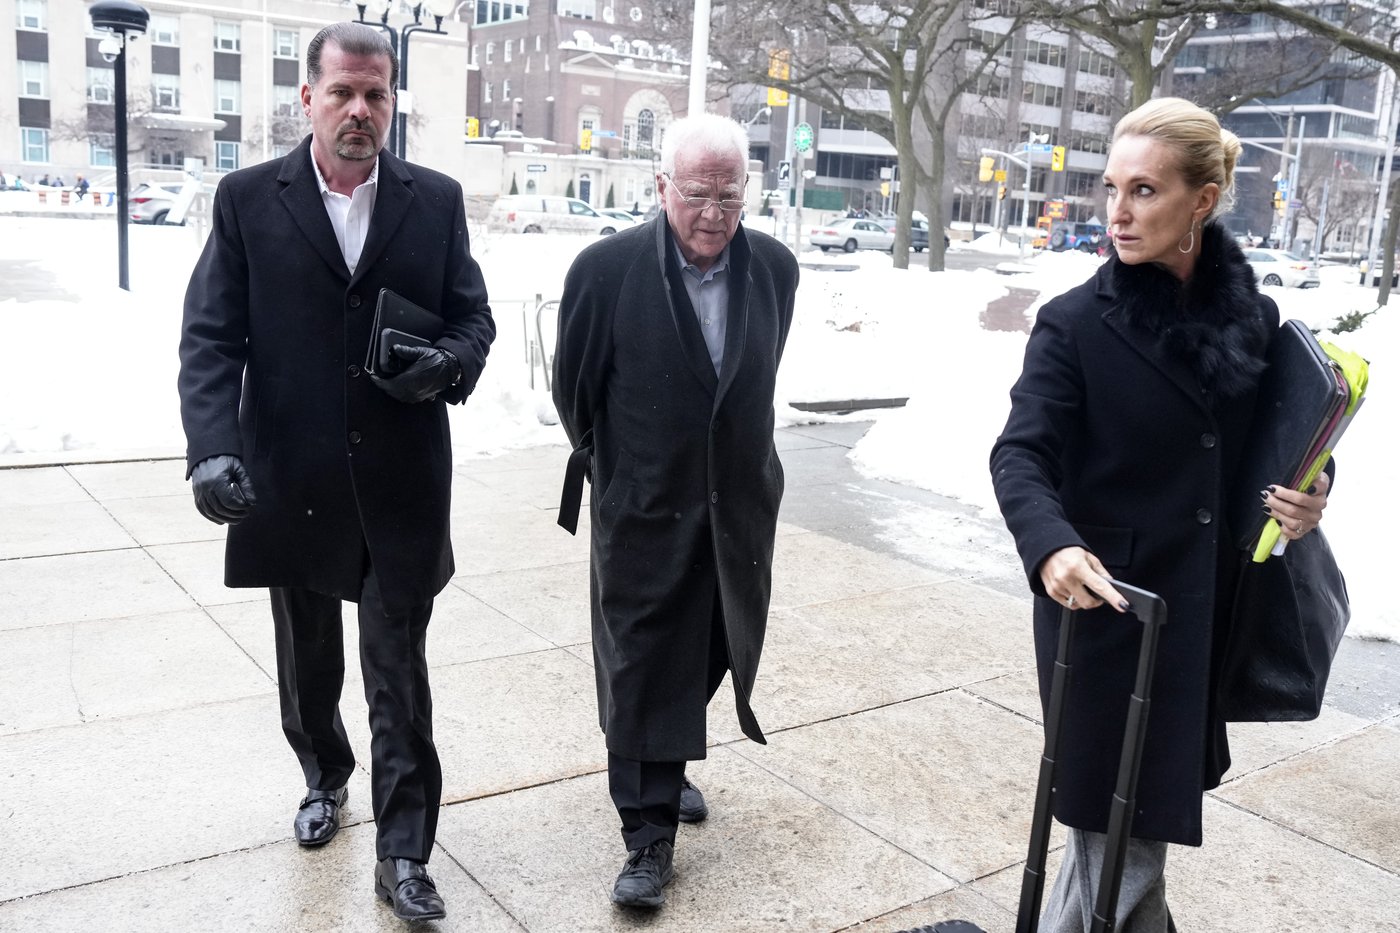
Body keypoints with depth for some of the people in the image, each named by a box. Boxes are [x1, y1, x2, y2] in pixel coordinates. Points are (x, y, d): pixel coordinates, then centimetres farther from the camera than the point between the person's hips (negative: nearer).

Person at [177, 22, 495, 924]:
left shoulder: (437, 200, 2)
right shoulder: (248, 199, -1)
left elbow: (473, 316, 7)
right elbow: (211, 338, -5)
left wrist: (449, 364, -16)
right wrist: (214, 449, -20)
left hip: (402, 484, -1)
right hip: (291, 480, 1)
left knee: (400, 670, 3)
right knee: (308, 659, 20)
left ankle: (404, 854, 15)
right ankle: (325, 777, 47)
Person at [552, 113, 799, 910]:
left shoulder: (775, 267, -3)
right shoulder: (607, 269, -14)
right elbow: (575, 390, -2)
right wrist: (618, 475, 8)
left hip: (739, 509, 4)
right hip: (644, 515, -4)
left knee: (708, 655, 19)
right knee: (641, 671, 5)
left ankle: (668, 767, 45)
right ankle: (649, 833, 18)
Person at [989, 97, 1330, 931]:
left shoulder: (1255, 318, 3)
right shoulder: (1076, 322, -10)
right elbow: (1022, 454, -18)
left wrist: (1308, 491, -8)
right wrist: (1051, 545, -38)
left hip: (1208, 612, 5)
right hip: (1106, 610, -4)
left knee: (1125, 818, 19)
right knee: (1123, 836, 3)